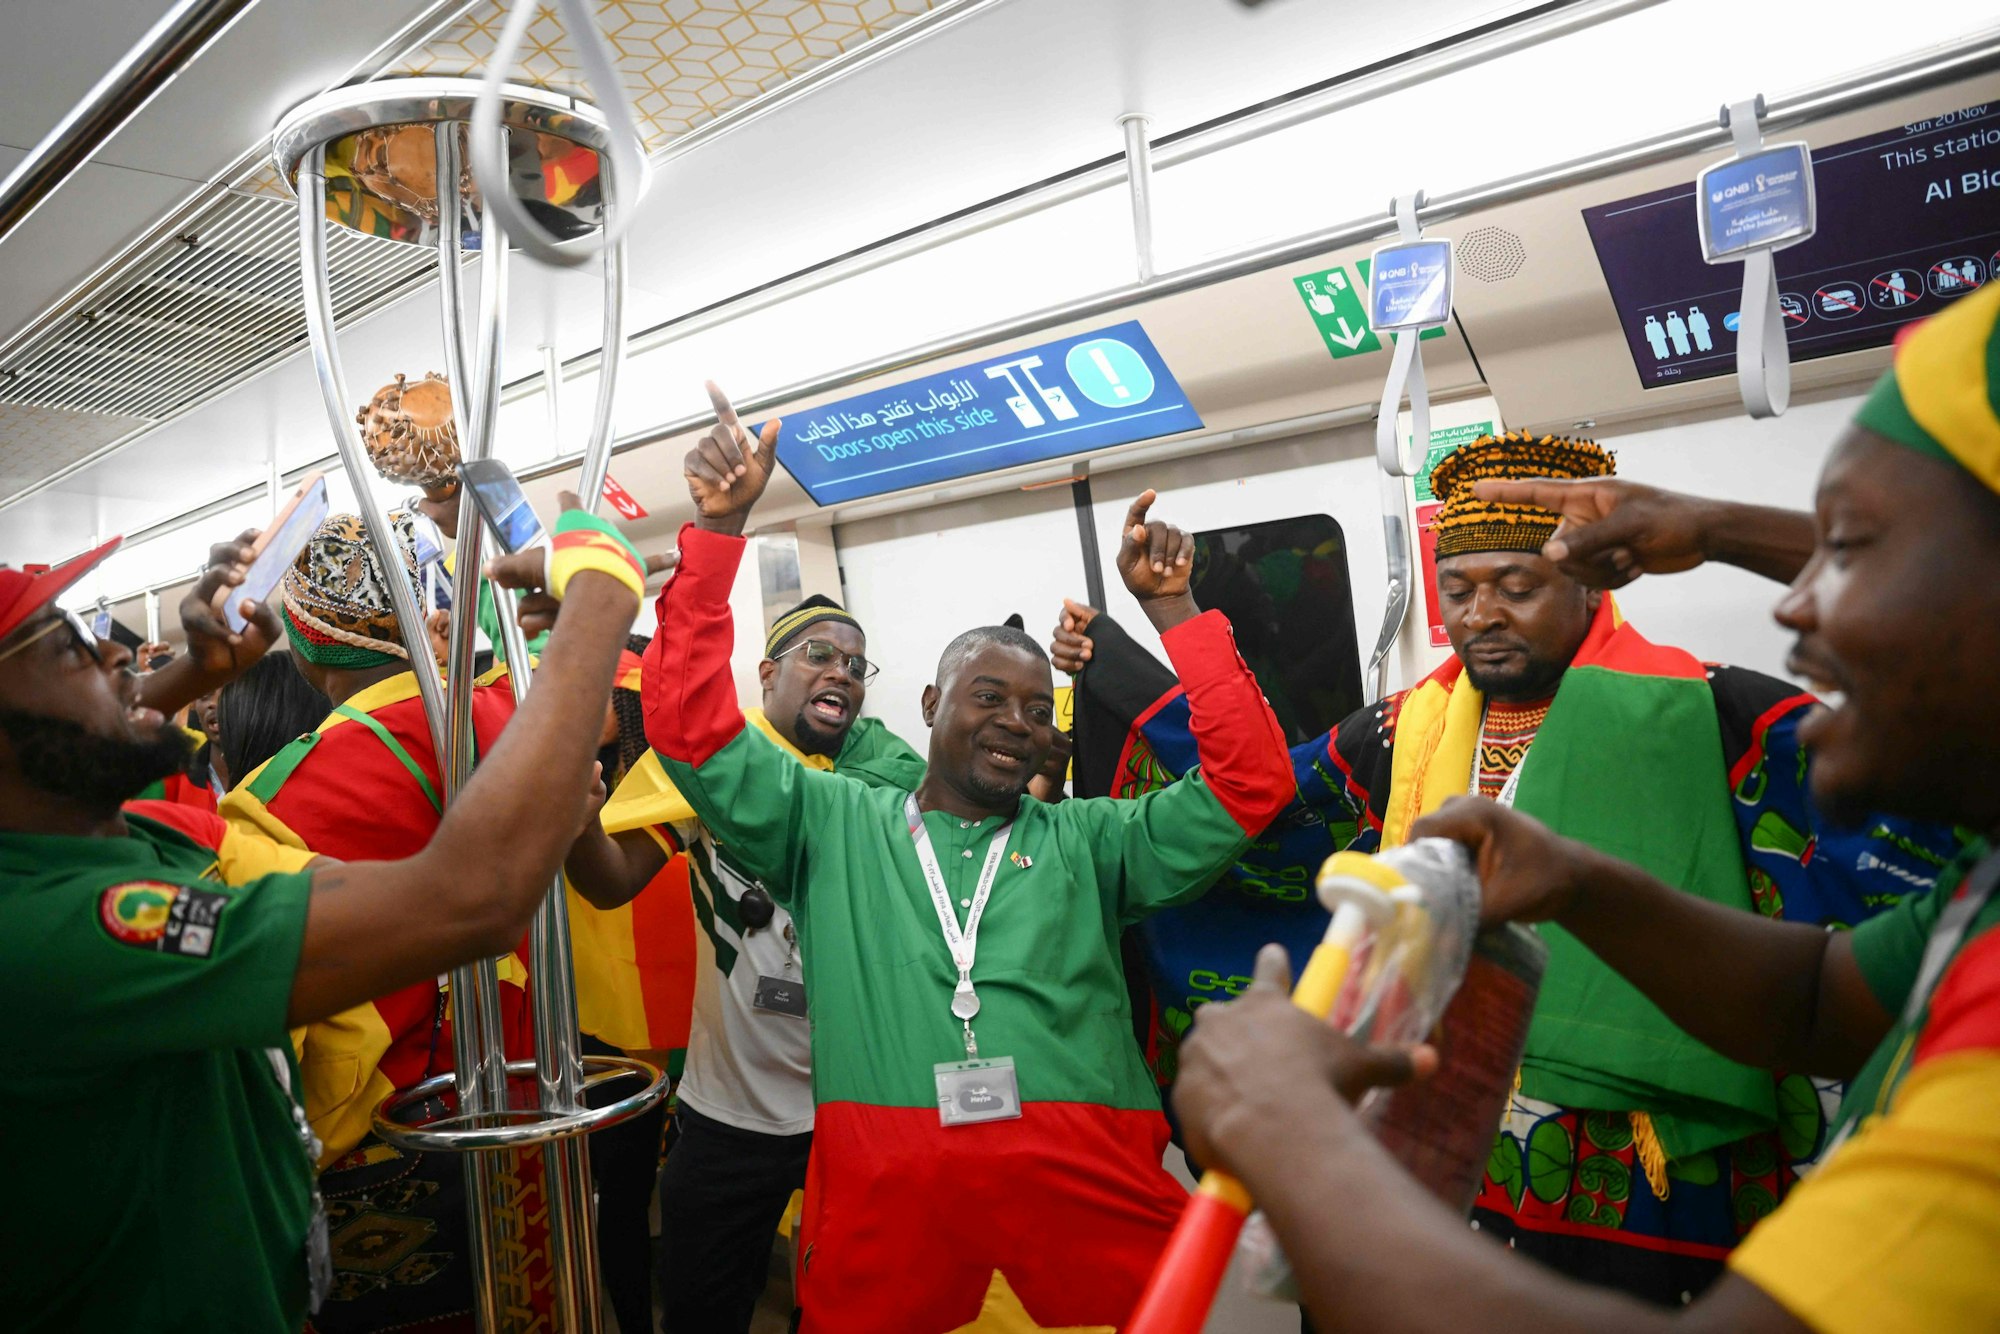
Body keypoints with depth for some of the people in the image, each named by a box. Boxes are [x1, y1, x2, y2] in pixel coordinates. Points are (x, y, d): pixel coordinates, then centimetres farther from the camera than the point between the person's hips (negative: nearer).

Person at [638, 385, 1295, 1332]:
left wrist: (1172, 611, 3)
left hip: (1090, 1192, 1)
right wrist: (720, 529, -3)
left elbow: (1251, 781, 7)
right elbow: (691, 728, 4)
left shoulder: (1089, 843, 13)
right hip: (882, 1197, 0)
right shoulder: (830, 825, 11)